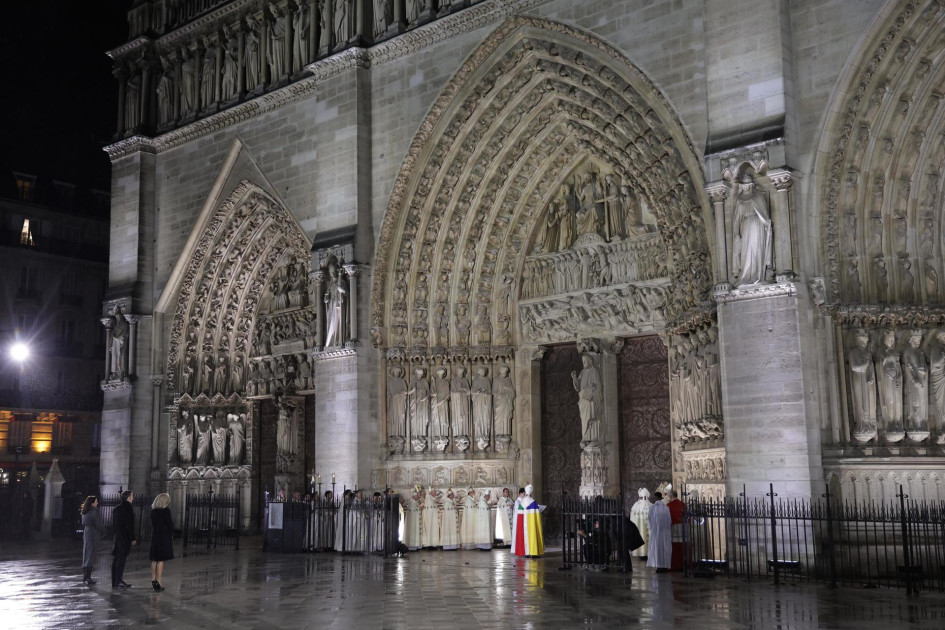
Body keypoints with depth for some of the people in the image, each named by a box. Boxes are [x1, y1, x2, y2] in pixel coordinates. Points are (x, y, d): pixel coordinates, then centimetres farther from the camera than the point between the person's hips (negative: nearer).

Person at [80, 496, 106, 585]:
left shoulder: (84, 512, 11)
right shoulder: (94, 511, -14)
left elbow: (84, 524, 14)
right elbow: (98, 524, -14)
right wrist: (103, 533, 3)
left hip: (85, 533, 8)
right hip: (93, 534, -8)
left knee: (86, 554, 14)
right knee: (90, 555, -6)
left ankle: (85, 576, 20)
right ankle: (87, 577, -7)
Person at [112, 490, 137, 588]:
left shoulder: (116, 508, 14)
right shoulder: (128, 508, -10)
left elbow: (113, 524, 17)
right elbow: (130, 525, -14)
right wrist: (133, 538, -10)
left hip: (116, 536, 8)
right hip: (125, 537, -8)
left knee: (115, 560, 10)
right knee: (121, 559, -7)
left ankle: (115, 582, 14)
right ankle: (118, 582, -9)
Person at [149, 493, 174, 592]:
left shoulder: (153, 511, 5)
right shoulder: (166, 511, -13)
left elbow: (153, 524, 6)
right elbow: (170, 524, -10)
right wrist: (171, 534, 5)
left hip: (155, 537, 6)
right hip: (164, 537, -6)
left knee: (154, 560, 13)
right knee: (161, 560, -3)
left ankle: (153, 580, 18)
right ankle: (158, 582, -3)